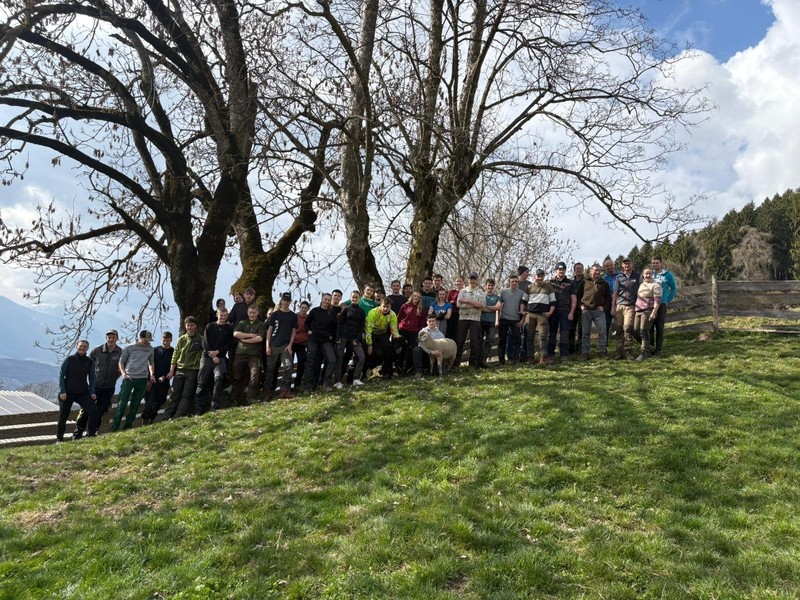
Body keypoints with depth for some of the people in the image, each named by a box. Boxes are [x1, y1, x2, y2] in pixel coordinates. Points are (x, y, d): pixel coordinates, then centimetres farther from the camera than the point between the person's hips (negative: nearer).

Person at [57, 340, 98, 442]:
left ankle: (91, 434, -2)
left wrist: (92, 392, -1)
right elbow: (61, 375, -2)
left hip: (83, 392, 2)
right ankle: (59, 438, 22)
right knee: (63, 416, 6)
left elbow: (92, 377, 9)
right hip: (67, 392, -2)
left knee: (94, 411, -15)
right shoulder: (69, 359, -3)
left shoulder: (90, 362, 4)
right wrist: (62, 391, -10)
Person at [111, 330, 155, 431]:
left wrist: (152, 374, 9)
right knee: (122, 403, -5)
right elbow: (121, 361, 7)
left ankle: (128, 425, 10)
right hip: (129, 377, -3)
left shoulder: (150, 349, 13)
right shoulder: (129, 348, 4)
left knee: (135, 404, 4)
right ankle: (115, 427, -3)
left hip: (143, 378, 3)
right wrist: (123, 373, -8)